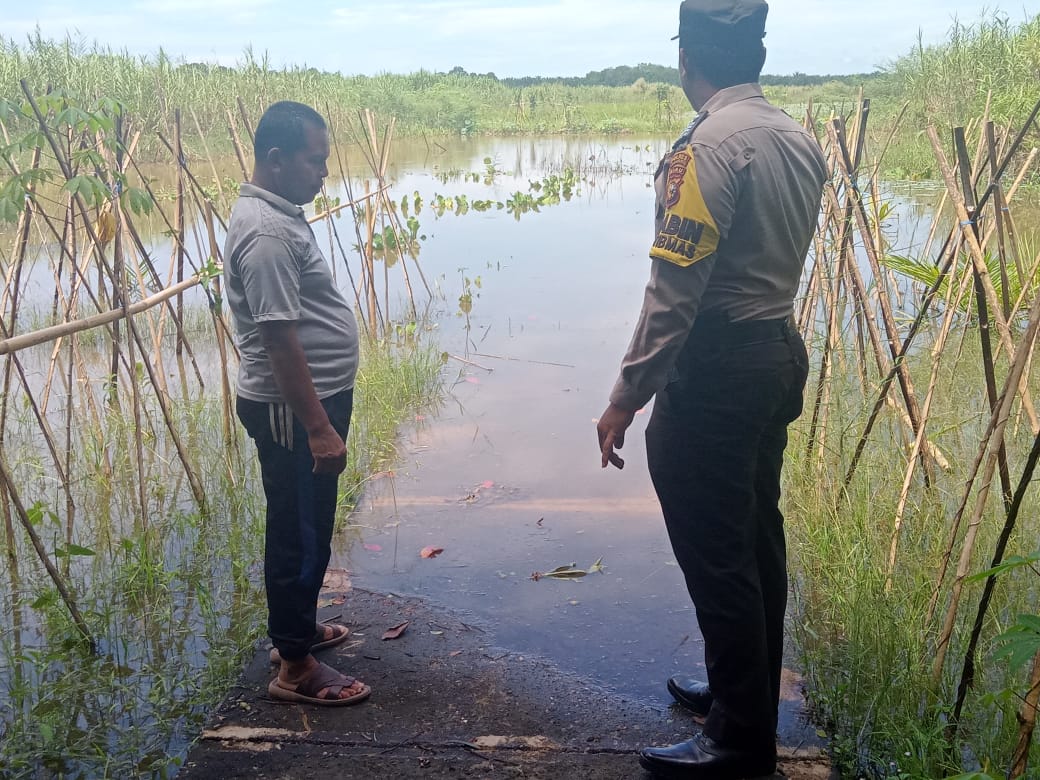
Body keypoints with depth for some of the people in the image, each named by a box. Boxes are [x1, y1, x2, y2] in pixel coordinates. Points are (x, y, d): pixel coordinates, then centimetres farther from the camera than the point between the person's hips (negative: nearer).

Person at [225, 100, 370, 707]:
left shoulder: (278, 213, 11)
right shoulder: (267, 233, -22)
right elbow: (279, 338, -26)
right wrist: (319, 427, -25)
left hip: (309, 400, 10)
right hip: (294, 411, -10)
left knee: (305, 527, 21)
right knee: (301, 535, 1)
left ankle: (298, 628, 38)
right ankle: (296, 668, 15)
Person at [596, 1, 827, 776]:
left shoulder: (708, 146, -18)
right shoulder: (799, 139, 7)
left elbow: (674, 290, -22)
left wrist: (627, 396, -17)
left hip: (715, 371, -9)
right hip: (777, 353, 9)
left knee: (715, 554, 2)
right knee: (756, 538, 19)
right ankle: (747, 691, 36)